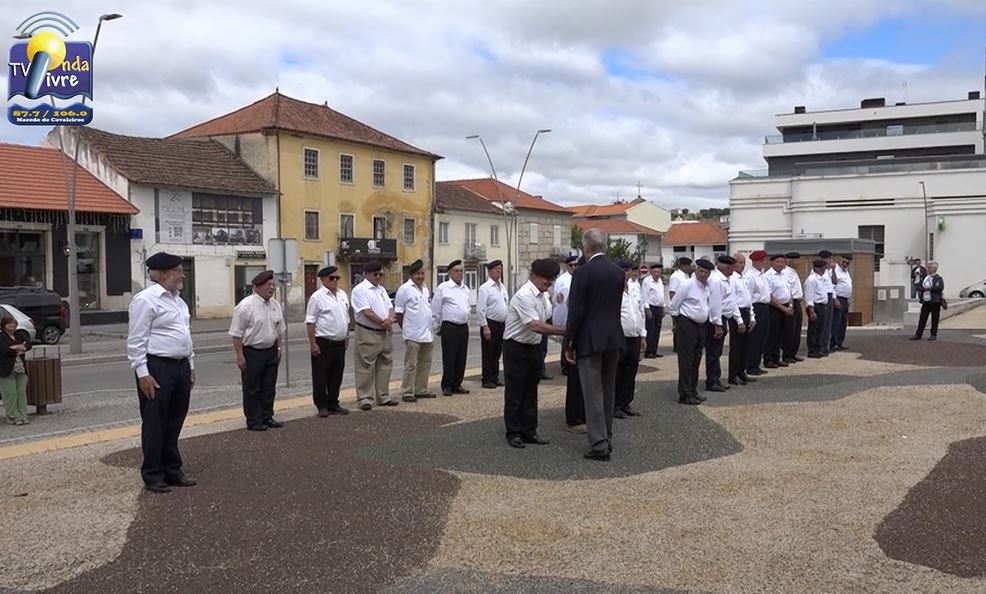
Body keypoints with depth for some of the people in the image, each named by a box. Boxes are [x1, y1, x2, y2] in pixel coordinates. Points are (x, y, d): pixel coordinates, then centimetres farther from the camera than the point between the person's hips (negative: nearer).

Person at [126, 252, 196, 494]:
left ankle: (172, 471, 25)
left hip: (181, 367, 8)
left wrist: (191, 366, 18)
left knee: (174, 423, 15)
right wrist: (143, 374, -18)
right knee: (155, 425, 1)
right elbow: (136, 341, -15)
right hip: (157, 369, -8)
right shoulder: (145, 300, -12)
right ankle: (153, 476, 11)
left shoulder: (178, 299, 15)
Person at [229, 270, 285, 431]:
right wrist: (240, 356, -16)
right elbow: (236, 333, -14)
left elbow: (279, 330, 16)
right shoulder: (245, 306, -14)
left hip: (271, 352, 6)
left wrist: (279, 349, 11)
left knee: (269, 388, 13)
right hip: (252, 353, -6)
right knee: (252, 389, 3)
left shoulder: (275, 305, 6)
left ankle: (267, 417, 24)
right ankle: (253, 421, 12)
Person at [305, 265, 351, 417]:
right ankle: (322, 406, 9)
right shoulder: (317, 297, -9)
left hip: (340, 343, 7)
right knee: (320, 377, 1)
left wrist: (346, 338, 18)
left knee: (336, 376, 12)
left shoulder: (343, 295, 13)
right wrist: (313, 343, -16)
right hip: (323, 343, -7)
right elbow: (310, 322, -11)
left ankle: (333, 404, 22)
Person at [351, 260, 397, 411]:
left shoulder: (381, 289, 17)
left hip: (385, 333, 8)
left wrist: (390, 319, -11)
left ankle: (383, 397, 21)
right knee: (366, 368, -3)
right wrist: (383, 322, -13)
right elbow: (367, 312, -18)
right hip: (367, 334, -8)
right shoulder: (360, 290, -10)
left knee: (385, 366, 12)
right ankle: (365, 398, 4)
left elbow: (390, 307, 11)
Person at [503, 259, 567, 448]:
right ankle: (513, 433, 12)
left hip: (534, 347, 8)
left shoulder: (544, 295, 4)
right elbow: (535, 326, -31)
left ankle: (529, 431, 22)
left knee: (531, 391, 13)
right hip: (516, 348, -8)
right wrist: (564, 330, -32)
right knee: (515, 392, 2)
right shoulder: (524, 296, -23)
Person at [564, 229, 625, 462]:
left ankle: (599, 445, -2)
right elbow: (616, 305, 13)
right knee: (608, 391, 16)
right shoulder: (618, 272, 7)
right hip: (614, 338, 7)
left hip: (590, 340, -7)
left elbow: (576, 311, -14)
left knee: (593, 393, -3)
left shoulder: (583, 272, -13)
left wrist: (569, 343, -6)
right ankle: (607, 438, 24)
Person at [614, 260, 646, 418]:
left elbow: (641, 312, 19)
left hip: (635, 339, 7)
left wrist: (643, 335, 17)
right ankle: (615, 406, 11)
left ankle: (626, 404, 24)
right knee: (617, 374, 0)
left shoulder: (634, 288, 12)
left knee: (630, 374, 13)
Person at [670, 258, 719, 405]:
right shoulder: (687, 285, -12)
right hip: (688, 325, -7)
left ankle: (693, 390, 23)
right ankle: (685, 394, -2)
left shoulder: (709, 288, 8)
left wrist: (718, 325, 16)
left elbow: (712, 307, 19)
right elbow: (674, 305, -6)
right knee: (686, 360, -5)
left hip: (702, 325, 7)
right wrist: (681, 319, 4)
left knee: (696, 360, 14)